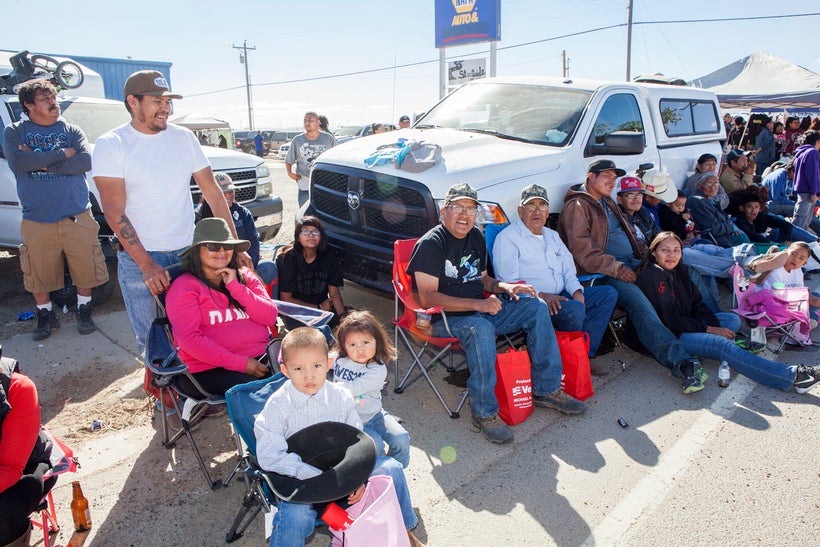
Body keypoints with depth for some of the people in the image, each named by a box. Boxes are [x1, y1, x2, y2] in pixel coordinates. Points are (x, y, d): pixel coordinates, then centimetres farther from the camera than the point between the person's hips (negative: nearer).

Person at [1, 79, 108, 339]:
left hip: (77, 218, 0)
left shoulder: (72, 130, 6)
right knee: (38, 277, 10)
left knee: (85, 270, 8)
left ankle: (84, 311, 29)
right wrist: (62, 154, -14)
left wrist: (41, 162, -15)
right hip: (37, 222, 0)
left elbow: (86, 162, -11)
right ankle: (46, 315, 31)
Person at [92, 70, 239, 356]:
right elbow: (114, 212, -11)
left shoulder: (184, 137, 5)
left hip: (188, 253, 3)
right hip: (138, 259, -3)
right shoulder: (111, 145, -6)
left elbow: (213, 193, 5)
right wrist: (147, 265, -20)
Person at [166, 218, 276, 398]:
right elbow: (189, 339, -9)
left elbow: (270, 318, 6)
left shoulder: (245, 277, 17)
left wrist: (236, 287, -5)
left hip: (261, 359, 5)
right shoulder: (185, 286, 1)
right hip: (211, 369, -5)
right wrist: (241, 363, -15)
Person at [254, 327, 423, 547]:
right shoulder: (277, 406, -18)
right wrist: (318, 477, -28)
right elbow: (269, 456, -24)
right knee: (295, 516, -35)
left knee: (391, 468, -4)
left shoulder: (341, 397, -7)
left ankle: (403, 529, 20)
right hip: (298, 477, -4)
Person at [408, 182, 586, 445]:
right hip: (444, 319, -8)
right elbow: (427, 298, -21)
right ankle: (485, 414, -25)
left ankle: (546, 389, 2)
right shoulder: (430, 244, -14)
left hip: (480, 310, 8)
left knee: (535, 307, -5)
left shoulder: (476, 238, 11)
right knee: (481, 329, -38)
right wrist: (477, 304, -26)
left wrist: (505, 287, 0)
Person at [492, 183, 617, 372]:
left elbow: (568, 268, 20)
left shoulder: (552, 235, 21)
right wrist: (541, 295, -24)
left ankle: (585, 354, -8)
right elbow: (508, 282, -14)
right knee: (575, 310, -32)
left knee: (609, 293, -2)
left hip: (561, 296, 9)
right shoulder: (507, 238, -5)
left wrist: (576, 291, -1)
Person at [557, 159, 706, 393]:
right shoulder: (577, 206, -3)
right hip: (605, 273, -10)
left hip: (632, 263, 10)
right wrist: (616, 268, -20)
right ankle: (681, 362, -42)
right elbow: (582, 249, -16)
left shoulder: (607, 203, 27)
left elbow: (630, 235, 32)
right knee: (638, 302, -33)